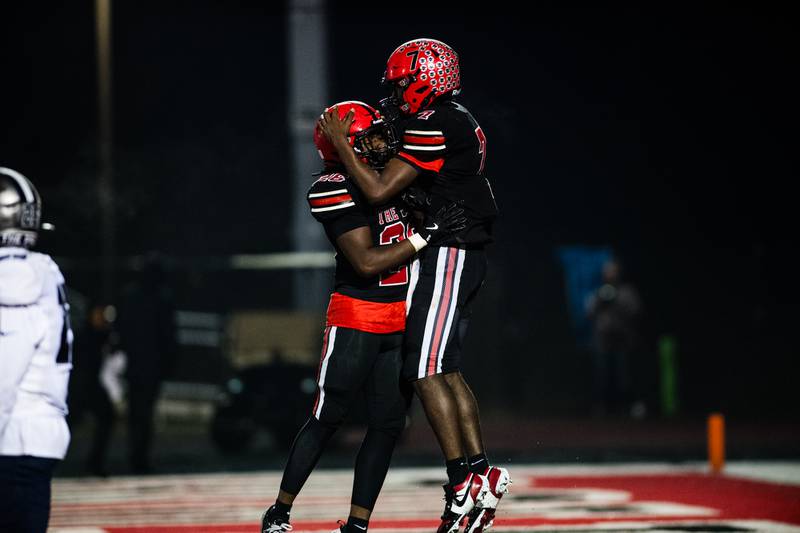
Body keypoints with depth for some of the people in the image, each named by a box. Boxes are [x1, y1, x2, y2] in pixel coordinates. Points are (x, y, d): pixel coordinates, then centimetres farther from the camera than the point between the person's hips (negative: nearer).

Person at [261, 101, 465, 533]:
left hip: (401, 322, 7)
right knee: (326, 420, -2)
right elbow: (367, 262, -19)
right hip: (356, 319, -7)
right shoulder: (337, 191, -14)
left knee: (388, 425, 4)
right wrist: (427, 234, -20)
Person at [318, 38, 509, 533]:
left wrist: (341, 142, -10)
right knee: (447, 371, 11)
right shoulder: (461, 123, 16)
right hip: (463, 256, 10)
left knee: (426, 372, -9)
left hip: (446, 255, -10)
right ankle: (481, 470, 8)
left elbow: (379, 190, -19)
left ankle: (463, 479, -9)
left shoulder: (434, 128, -16)